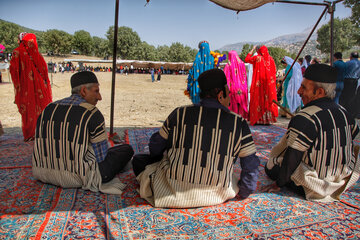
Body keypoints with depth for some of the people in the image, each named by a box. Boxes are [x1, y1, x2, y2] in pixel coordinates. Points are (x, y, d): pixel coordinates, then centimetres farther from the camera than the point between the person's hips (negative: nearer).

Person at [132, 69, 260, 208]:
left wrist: (165, 159, 26)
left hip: (172, 194, 2)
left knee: (138, 159, 19)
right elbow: (251, 166, -3)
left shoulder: (179, 114, -9)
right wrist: (243, 193, 15)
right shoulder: (239, 124, -9)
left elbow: (156, 147, 3)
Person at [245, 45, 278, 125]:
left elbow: (247, 59, 9)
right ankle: (269, 118, 10)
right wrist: (272, 81, 17)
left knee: (259, 98, 2)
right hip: (269, 83, 3)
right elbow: (274, 71, 9)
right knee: (269, 99, 7)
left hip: (259, 83, -3)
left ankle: (259, 119, 1)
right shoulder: (270, 59, 6)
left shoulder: (257, 58, -5)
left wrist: (252, 49, 16)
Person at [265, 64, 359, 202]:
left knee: (270, 167, 7)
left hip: (316, 185, -8)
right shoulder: (344, 112, -5)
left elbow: (292, 158, -25)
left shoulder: (305, 118, -28)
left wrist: (278, 184, -11)